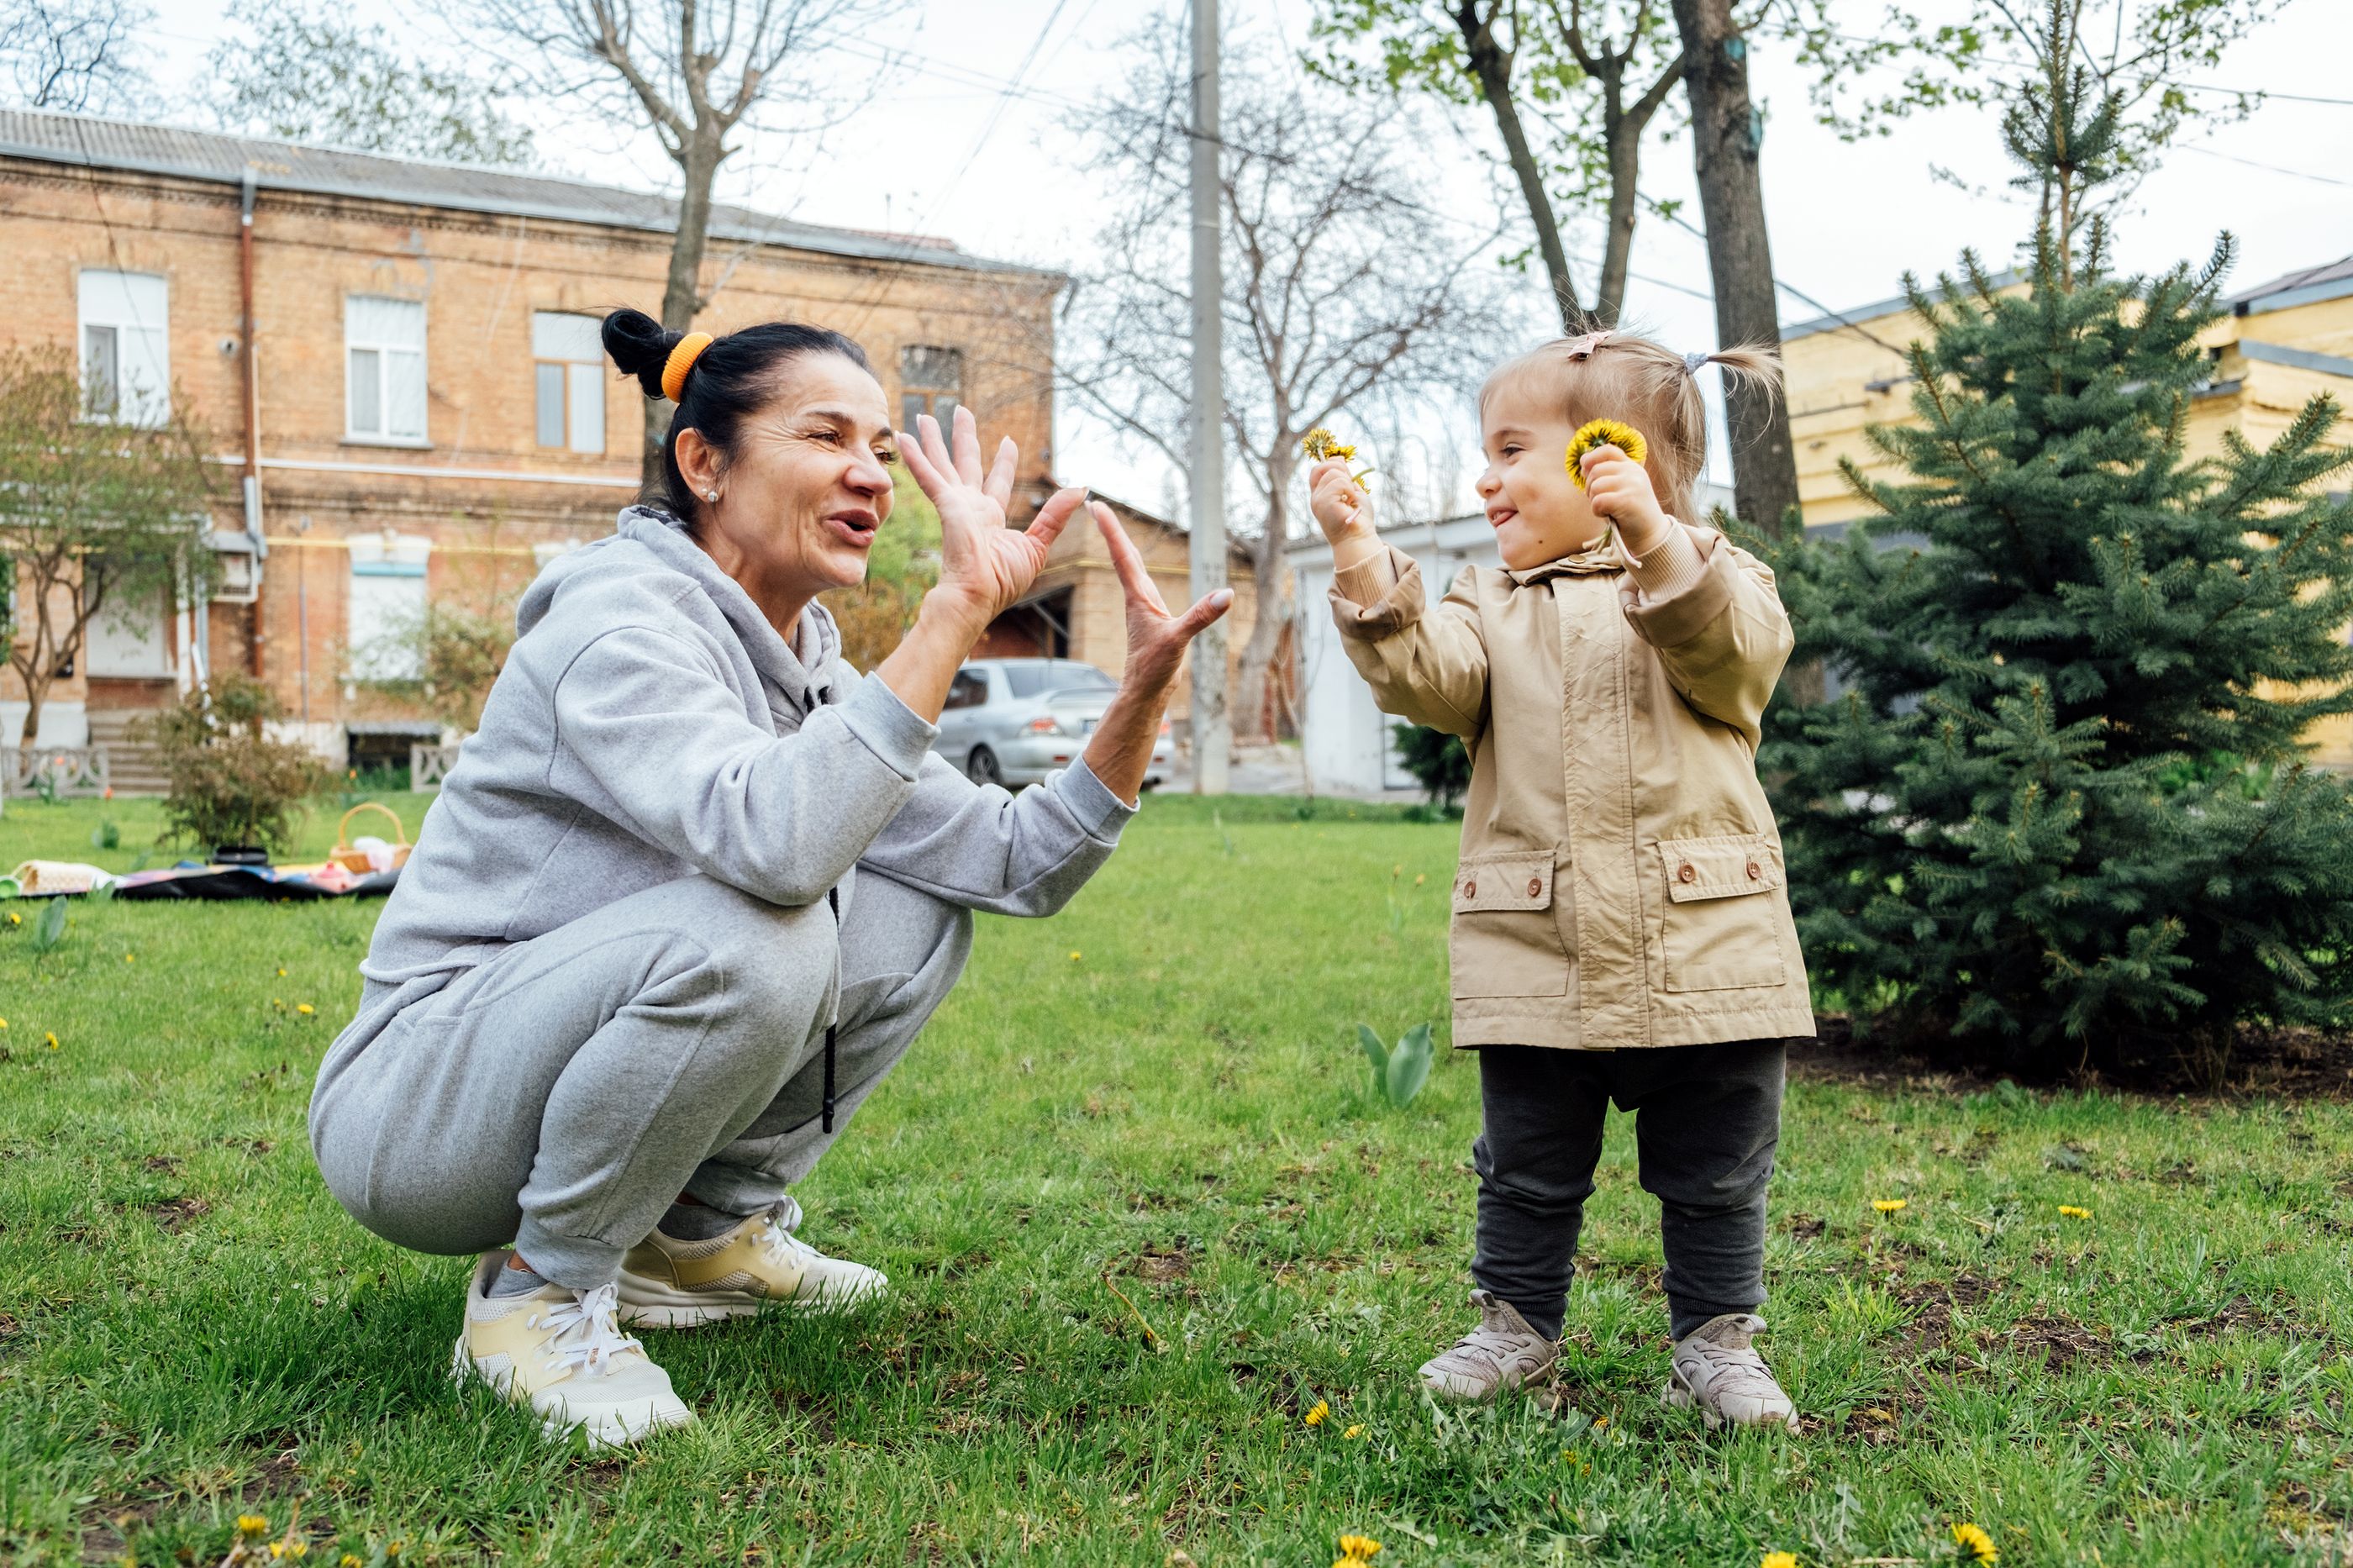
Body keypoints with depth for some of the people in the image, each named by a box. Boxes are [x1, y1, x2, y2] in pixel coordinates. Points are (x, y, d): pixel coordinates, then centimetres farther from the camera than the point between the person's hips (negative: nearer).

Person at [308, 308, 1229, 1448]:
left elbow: (1019, 868, 0)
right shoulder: (622, 622, -21)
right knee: (746, 936, -33)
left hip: (566, 1052, 8)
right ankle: (540, 1292, -11)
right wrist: (957, 606, -39)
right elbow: (771, 840, -42)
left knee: (921, 908, 1)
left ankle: (702, 1234, 9)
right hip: (406, 1108, -8)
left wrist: (1144, 690, -12)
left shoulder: (806, 665, 4)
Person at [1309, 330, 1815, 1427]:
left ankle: (1717, 1339, 29)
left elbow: (1740, 652, -17)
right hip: (1534, 957, 2)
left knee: (1715, 1171, 12)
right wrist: (1362, 564, -22)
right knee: (1527, 1167, 13)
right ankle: (1516, 1319, 32)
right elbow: (1425, 680, -9)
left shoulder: (1708, 576, 6)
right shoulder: (1487, 602, 11)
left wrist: (1655, 542, -30)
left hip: (1702, 948, -1)